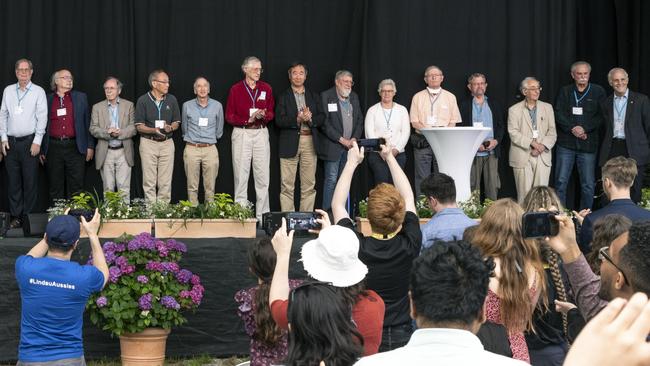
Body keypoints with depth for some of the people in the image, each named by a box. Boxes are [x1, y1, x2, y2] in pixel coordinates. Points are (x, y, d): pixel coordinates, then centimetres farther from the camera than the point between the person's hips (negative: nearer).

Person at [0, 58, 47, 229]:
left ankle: (28, 217, 3)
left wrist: (37, 141, -8)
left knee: (30, 181, -3)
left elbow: (42, 117, -2)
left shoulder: (38, 92, 2)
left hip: (29, 141, -3)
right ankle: (15, 217, 9)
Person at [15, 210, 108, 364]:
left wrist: (54, 231, 19)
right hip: (71, 358, -1)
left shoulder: (25, 268, -11)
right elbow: (103, 273, 13)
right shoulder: (84, 276, -13)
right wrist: (92, 234, 20)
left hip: (30, 358, 1)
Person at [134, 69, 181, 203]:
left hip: (167, 143, 3)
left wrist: (170, 128, -12)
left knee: (165, 182, 2)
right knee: (149, 182, -1)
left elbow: (176, 123, 11)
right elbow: (139, 126, -3)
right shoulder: (143, 100, -4)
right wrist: (154, 130, -21)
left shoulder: (172, 100, 5)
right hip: (148, 143, -2)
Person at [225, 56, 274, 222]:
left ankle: (262, 216, 4)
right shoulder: (236, 89, 1)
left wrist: (263, 115, -12)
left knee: (263, 176, 0)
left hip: (261, 133, 2)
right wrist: (247, 120, -12)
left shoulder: (266, 89, 8)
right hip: (242, 133, -2)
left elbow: (271, 113, 11)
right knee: (241, 176, -2)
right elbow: (229, 116, 1)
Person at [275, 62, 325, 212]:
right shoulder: (283, 97, 5)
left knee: (309, 185, 3)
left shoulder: (314, 96, 15)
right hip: (289, 143, -3)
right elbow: (279, 121, -6)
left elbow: (321, 118, 7)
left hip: (309, 142, 3)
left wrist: (310, 118, -13)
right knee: (287, 185, -3)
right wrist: (298, 119, -18)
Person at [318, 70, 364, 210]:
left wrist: (354, 138, -2)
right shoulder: (326, 96, -5)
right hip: (333, 146, -6)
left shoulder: (354, 97, 15)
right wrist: (341, 140, -14)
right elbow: (324, 123, -12)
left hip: (350, 146, 6)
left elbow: (360, 120, 15)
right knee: (331, 180, -6)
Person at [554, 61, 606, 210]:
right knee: (561, 181, -1)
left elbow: (601, 116, -1)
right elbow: (558, 114, 2)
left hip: (588, 143, -1)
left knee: (588, 184, 0)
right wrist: (572, 128, -11)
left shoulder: (598, 91, 6)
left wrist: (584, 129, -12)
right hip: (566, 143, 1)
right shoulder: (565, 91, 11)